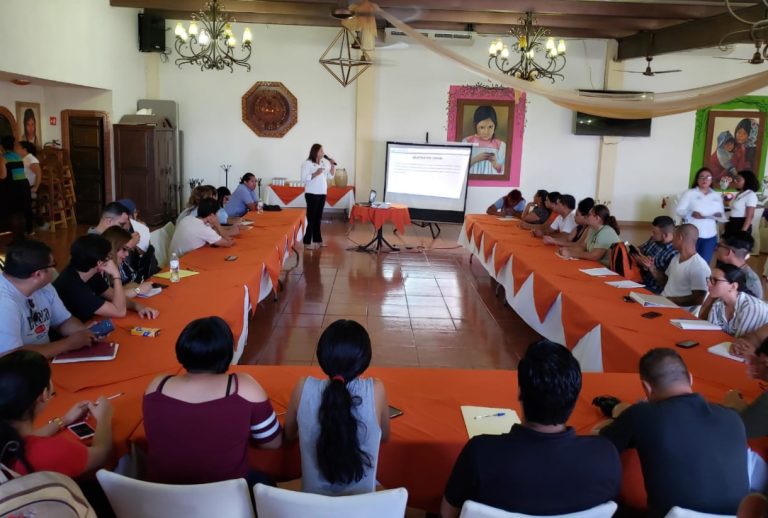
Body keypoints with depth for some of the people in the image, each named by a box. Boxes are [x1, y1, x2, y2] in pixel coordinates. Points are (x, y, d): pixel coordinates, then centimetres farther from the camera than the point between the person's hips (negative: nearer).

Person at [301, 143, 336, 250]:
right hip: (312, 194, -6)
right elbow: (304, 178, -16)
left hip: (322, 194, 7)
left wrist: (333, 165, 1)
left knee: (318, 218, 12)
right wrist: (315, 174, -23)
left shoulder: (324, 162, 11)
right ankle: (307, 242, -2)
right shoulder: (307, 163, -9)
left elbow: (331, 175, 14)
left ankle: (318, 240, 18)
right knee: (311, 218, -6)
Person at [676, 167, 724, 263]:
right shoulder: (689, 193, -1)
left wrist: (719, 215, -9)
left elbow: (721, 212, 15)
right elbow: (679, 210, -6)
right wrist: (691, 213, -24)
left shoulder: (717, 196, 13)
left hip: (710, 235, 4)